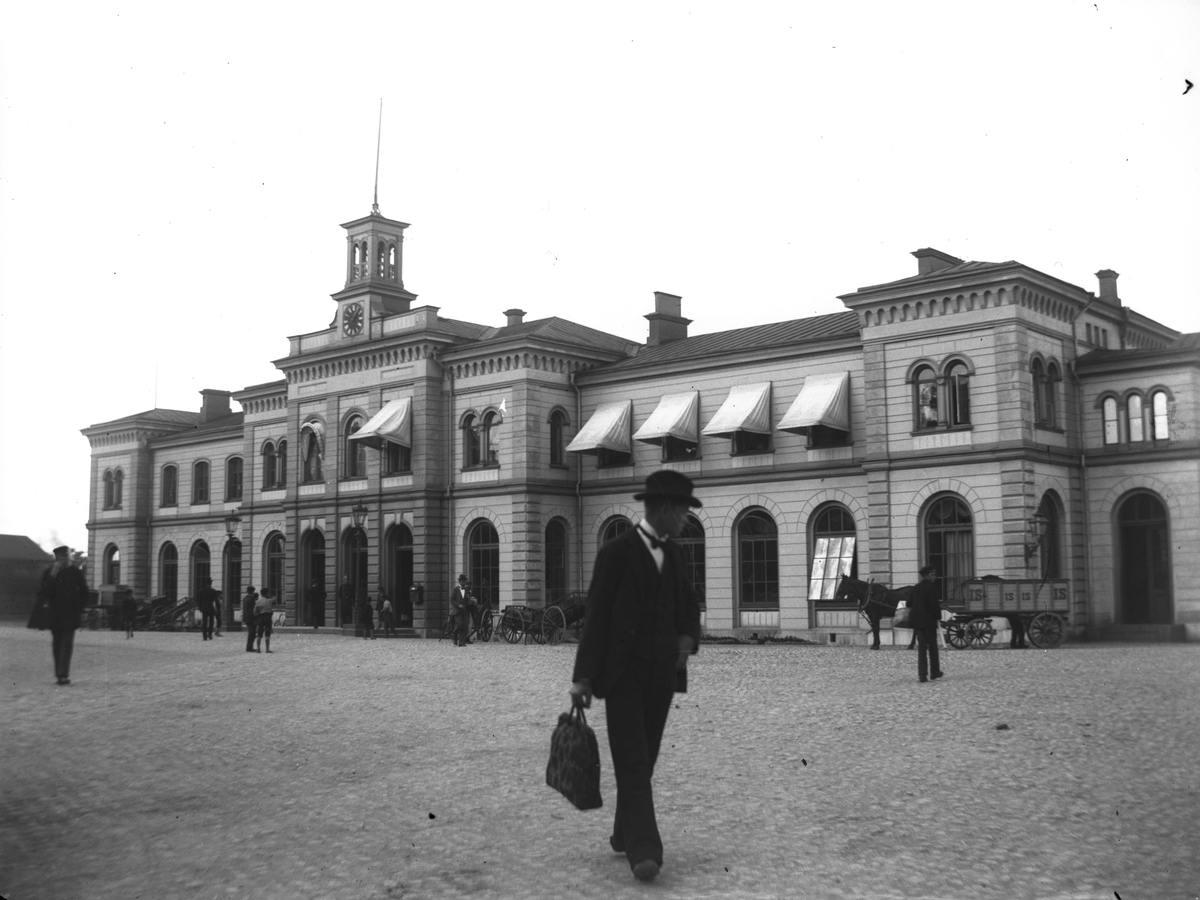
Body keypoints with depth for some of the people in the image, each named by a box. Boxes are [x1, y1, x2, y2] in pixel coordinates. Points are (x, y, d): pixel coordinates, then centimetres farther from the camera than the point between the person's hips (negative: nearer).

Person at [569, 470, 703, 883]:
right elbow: (596, 615, -10)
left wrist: (688, 638, 0)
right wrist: (583, 677, -12)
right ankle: (644, 851, -17)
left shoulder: (672, 553, 12)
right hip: (622, 674, -6)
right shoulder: (615, 552, -8)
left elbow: (689, 605, 23)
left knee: (644, 760, 9)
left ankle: (625, 834, 24)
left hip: (662, 674, 6)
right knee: (631, 762, -13)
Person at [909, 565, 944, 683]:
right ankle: (934, 672, 21)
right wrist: (938, 617, -6)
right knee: (932, 647, 10)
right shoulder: (932, 588, -12)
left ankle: (922, 674, -2)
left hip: (917, 621, 5)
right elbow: (935, 605, -17)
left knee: (921, 647, 5)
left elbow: (909, 603, 12)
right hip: (929, 621, -5)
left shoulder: (915, 587, 8)